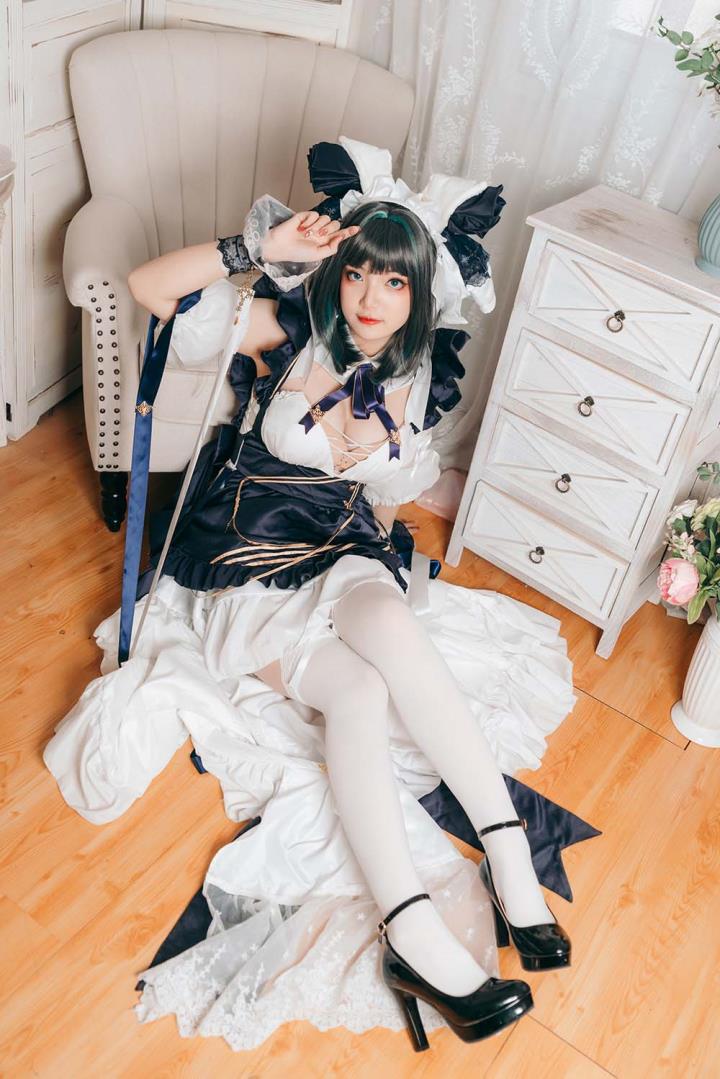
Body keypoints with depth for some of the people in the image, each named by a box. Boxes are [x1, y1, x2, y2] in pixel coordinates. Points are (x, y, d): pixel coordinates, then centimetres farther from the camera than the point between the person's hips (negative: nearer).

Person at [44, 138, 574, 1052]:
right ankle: (417, 941, -31)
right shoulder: (286, 332, -5)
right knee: (357, 692, -30)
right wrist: (259, 245, -21)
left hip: (346, 555, 3)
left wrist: (374, 454, -3)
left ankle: (507, 854, -30)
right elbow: (149, 287, -14)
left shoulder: (412, 381, 6)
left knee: (391, 626, -35)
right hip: (250, 564, -2)